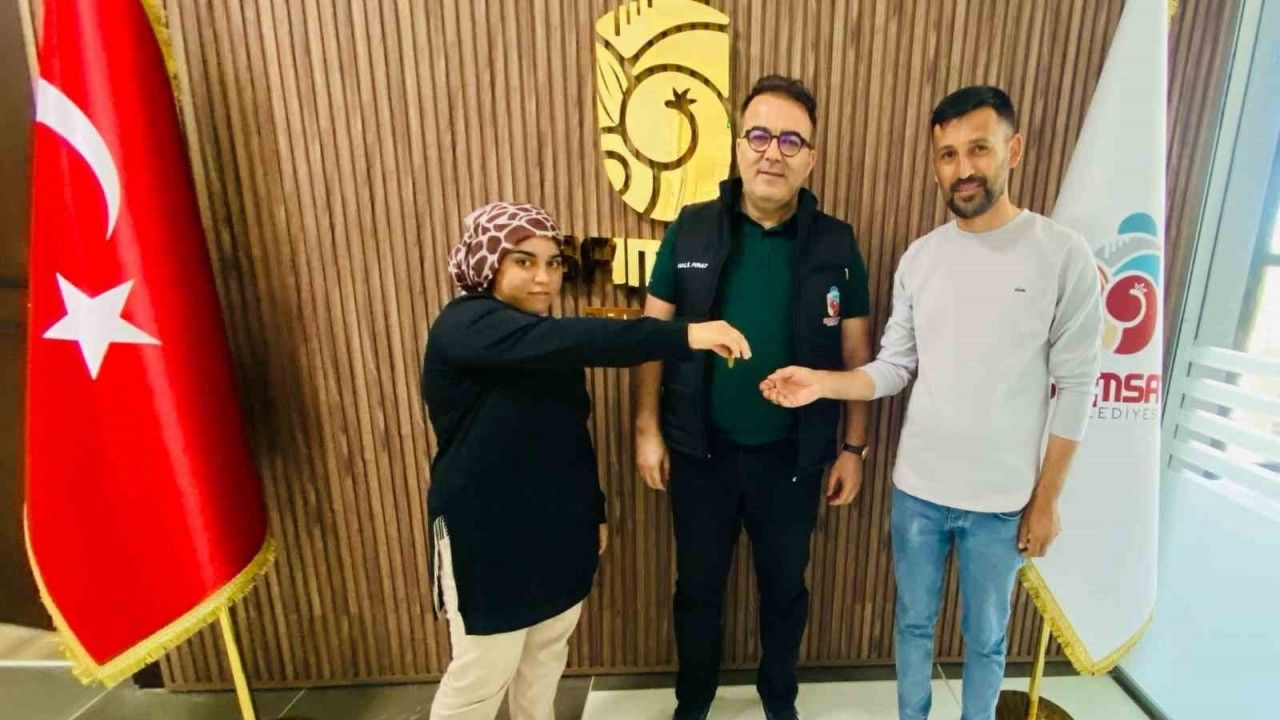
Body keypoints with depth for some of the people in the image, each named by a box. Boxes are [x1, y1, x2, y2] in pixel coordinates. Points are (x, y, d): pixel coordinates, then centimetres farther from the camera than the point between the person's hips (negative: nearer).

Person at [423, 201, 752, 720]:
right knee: (483, 672, 9)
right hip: (487, 532, -7)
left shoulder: (547, 343, 9)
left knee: (547, 651, 21)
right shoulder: (463, 326, -18)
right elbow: (572, 340, -36)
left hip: (559, 527, 7)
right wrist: (684, 336, -41)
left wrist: (594, 510, 15)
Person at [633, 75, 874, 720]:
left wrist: (854, 447, 1)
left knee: (784, 586, 21)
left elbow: (857, 356, 2)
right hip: (700, 450, 0)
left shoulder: (836, 244, -3)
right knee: (698, 586, 19)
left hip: (792, 457, 1)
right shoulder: (690, 230, -5)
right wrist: (647, 429, -5)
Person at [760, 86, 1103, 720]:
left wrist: (1046, 498, -6)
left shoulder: (1063, 253, -9)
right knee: (914, 622, 21)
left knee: (985, 638, 19)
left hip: (1002, 499, -2)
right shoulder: (919, 257, 0)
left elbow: (1076, 386, -7)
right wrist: (820, 383, -17)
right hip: (916, 487, 3)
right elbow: (894, 368, -1)